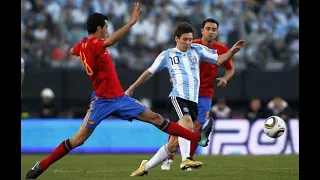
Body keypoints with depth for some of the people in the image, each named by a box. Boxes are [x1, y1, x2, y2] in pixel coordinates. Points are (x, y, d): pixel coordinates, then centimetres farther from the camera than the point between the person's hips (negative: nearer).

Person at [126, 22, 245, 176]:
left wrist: (232, 51, -4)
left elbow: (218, 60, 14)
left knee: (173, 144, 4)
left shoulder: (197, 50, 15)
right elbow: (149, 72, 20)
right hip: (177, 98, -4)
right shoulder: (167, 55, 10)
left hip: (193, 101, 4)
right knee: (187, 122, -37)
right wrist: (132, 88, 23)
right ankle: (186, 160, -49)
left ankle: (146, 166, 19)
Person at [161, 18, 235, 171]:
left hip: (205, 95, 1)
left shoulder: (222, 49, -2)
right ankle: (169, 158, 7)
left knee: (197, 126, -6)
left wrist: (225, 78, -11)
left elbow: (230, 69, 10)